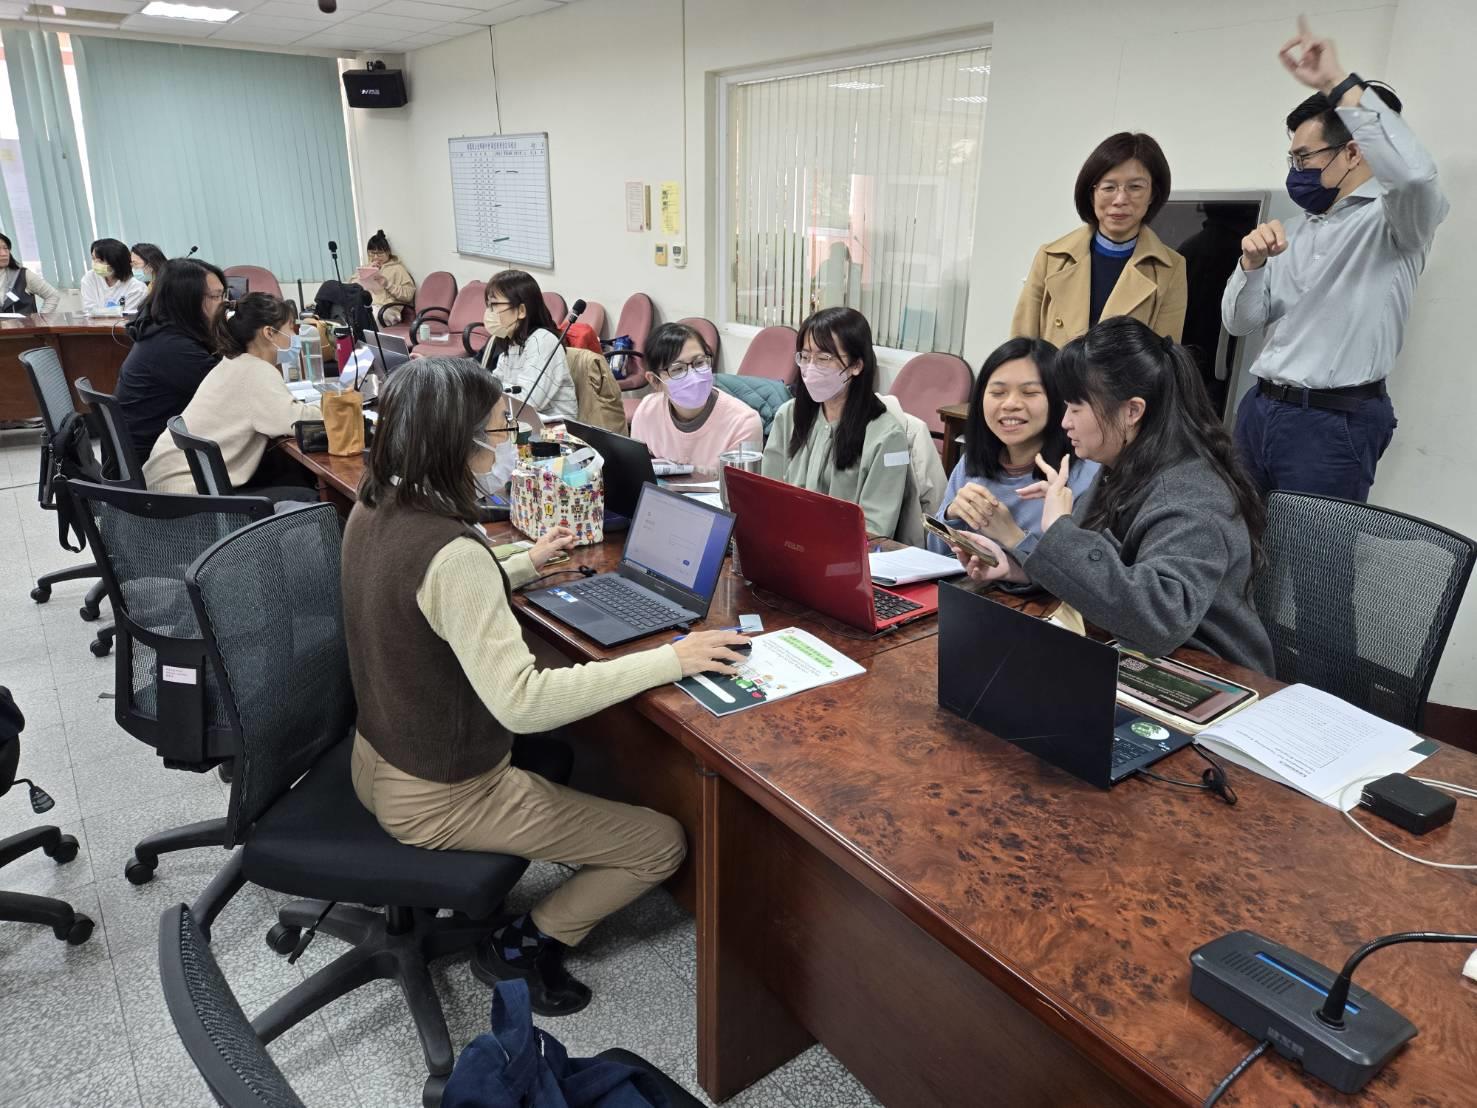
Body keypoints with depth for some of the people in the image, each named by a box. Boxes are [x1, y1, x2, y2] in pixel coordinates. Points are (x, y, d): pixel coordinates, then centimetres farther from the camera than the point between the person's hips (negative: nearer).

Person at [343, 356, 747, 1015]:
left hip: (380, 758, 9)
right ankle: (522, 946, 12)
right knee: (662, 844, 1)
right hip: (438, 798, -9)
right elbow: (522, 702, -37)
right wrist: (669, 659, -32)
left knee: (558, 749, 34)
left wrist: (525, 567, 21)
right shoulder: (450, 551, -32)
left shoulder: (372, 511, -4)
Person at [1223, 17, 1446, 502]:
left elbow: (1413, 172, -27)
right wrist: (1252, 263, -8)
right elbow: (1239, 322, 13)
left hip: (1333, 423, -6)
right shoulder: (1296, 231, 18)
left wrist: (1340, 85, -22)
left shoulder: (1393, 219, -2)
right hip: (1259, 409, 6)